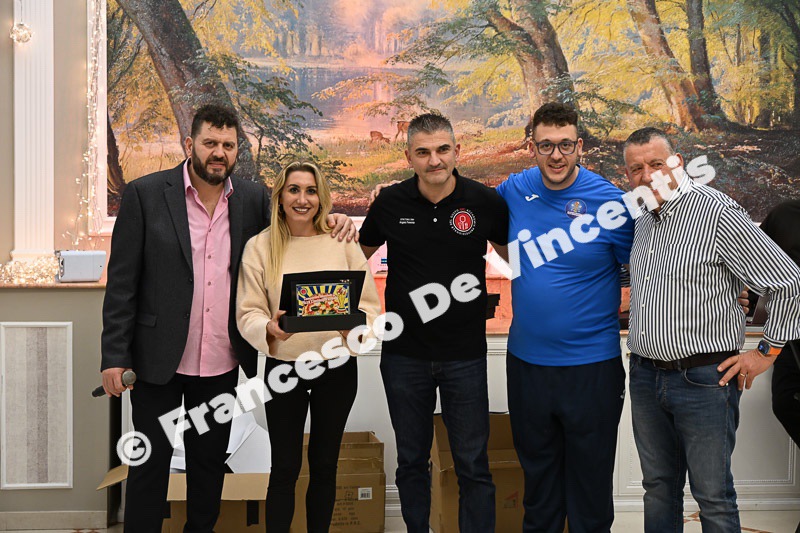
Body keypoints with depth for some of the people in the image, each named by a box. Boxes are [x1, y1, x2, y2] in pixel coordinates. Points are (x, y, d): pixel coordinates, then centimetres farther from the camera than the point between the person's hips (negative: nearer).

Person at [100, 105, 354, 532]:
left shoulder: (253, 199, 2)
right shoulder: (145, 194, -7)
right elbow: (122, 280, -7)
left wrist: (331, 222, -6)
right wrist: (115, 356, -11)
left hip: (222, 362, 3)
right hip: (159, 360, -3)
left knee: (210, 461, 17)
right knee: (150, 462, 9)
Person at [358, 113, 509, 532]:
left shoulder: (485, 202, -7)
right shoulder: (390, 203, -4)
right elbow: (359, 254, 14)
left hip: (465, 354, -1)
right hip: (404, 353, 1)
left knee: (472, 464, 5)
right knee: (411, 461, 15)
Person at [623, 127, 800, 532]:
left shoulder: (717, 212, -14)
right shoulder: (641, 219, 9)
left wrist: (767, 352, -7)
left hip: (704, 378, -7)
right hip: (645, 376, 7)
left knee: (713, 498, 3)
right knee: (658, 488, 17)